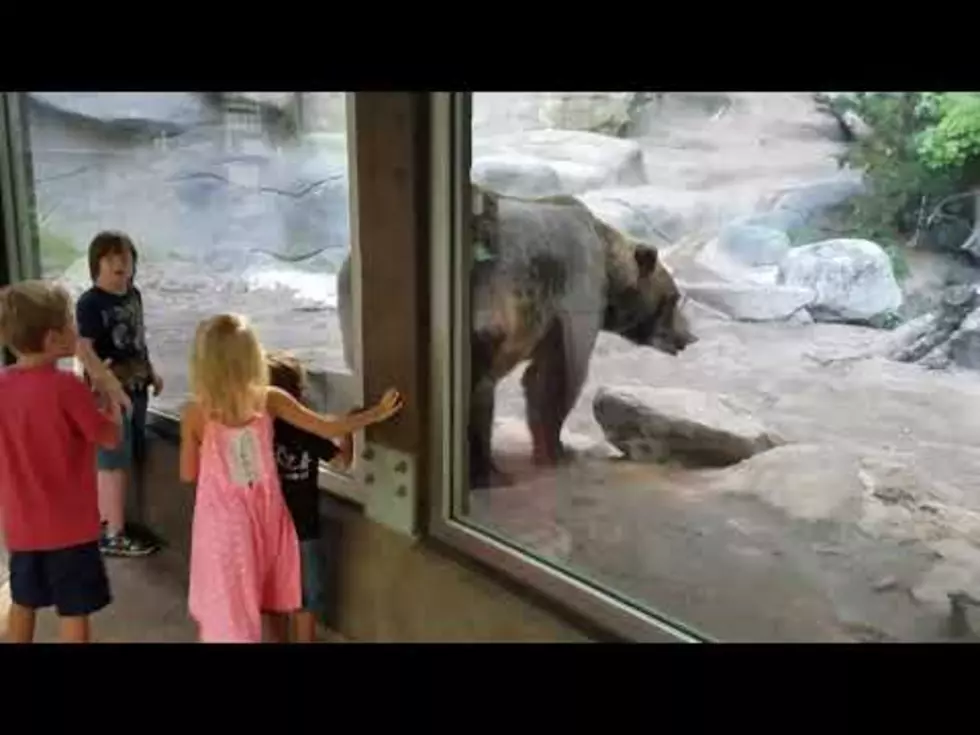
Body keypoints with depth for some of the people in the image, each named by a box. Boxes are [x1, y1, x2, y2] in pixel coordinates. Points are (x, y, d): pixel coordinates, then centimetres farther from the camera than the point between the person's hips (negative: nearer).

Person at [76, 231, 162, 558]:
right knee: (115, 463, -3)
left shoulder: (133, 295, 8)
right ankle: (113, 535, 6)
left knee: (121, 460, 17)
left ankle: (105, 521, 32)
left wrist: (151, 372, 20)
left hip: (135, 387, 8)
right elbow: (84, 349, -23)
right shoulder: (90, 302, -16)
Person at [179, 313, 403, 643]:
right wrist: (377, 413, 3)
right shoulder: (270, 399, -13)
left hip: (223, 522, -2)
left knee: (226, 608, 11)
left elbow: (188, 474, -5)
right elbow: (329, 429, -7)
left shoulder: (195, 413, -17)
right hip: (264, 514, 3)